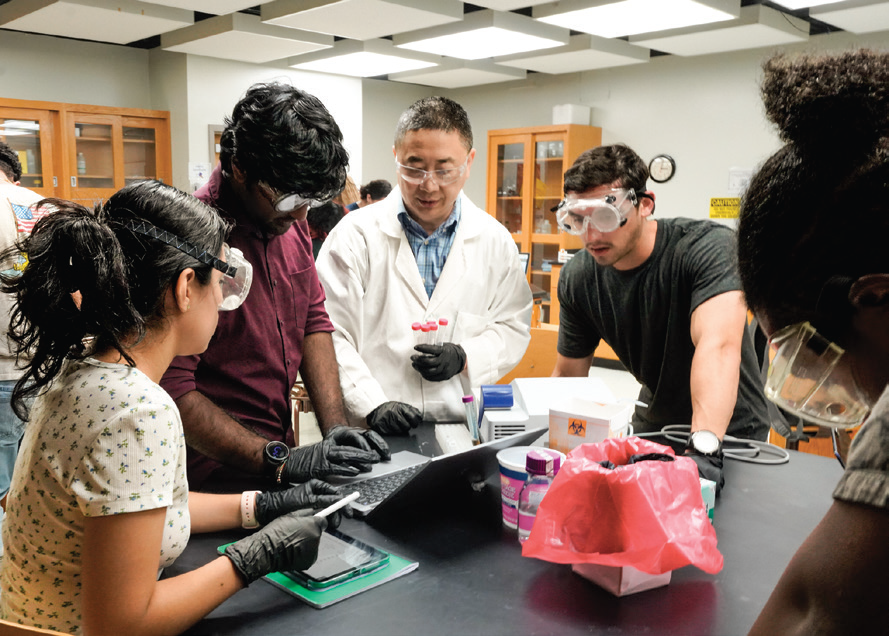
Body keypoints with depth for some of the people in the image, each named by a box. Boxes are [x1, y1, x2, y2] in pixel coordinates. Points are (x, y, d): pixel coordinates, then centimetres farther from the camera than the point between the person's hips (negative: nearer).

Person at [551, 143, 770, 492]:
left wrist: (703, 447, -48)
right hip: (651, 428, 4)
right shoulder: (577, 277, -7)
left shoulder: (708, 247, -21)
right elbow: (568, 374, 3)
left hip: (728, 434, -3)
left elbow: (718, 344, -36)